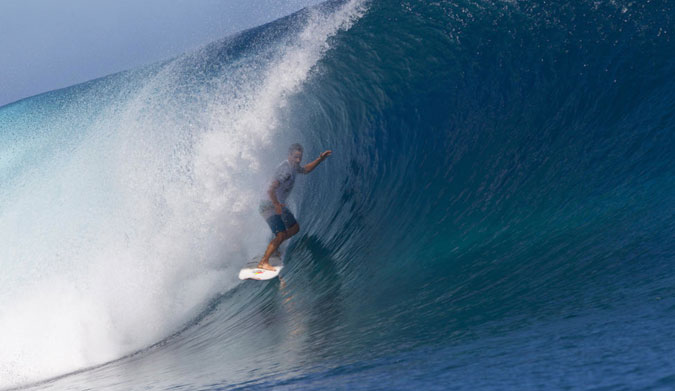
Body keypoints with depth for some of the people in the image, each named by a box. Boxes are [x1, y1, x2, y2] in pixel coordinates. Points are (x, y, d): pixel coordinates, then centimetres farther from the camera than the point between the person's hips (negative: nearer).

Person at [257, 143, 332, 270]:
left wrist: (320, 159, 20)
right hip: (269, 206, -10)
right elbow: (271, 190, -33)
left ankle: (272, 247, 24)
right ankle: (263, 262, -15)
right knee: (281, 234, -19)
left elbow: (305, 170, 28)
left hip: (278, 205, 10)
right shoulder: (285, 170, -26)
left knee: (295, 228, 18)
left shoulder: (292, 166, 6)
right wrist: (277, 205, -32)